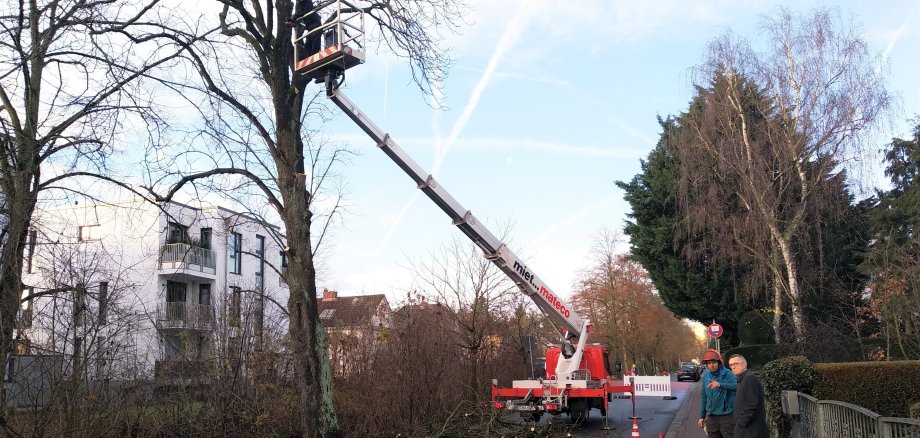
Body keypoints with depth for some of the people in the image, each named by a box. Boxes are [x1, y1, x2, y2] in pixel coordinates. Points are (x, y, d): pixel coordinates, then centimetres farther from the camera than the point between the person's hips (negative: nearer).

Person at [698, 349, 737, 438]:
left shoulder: (727, 374, -9)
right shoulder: (706, 376, 8)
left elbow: (737, 385, -29)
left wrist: (720, 385, -42)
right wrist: (702, 416, 16)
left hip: (727, 416, -5)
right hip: (712, 417, 5)